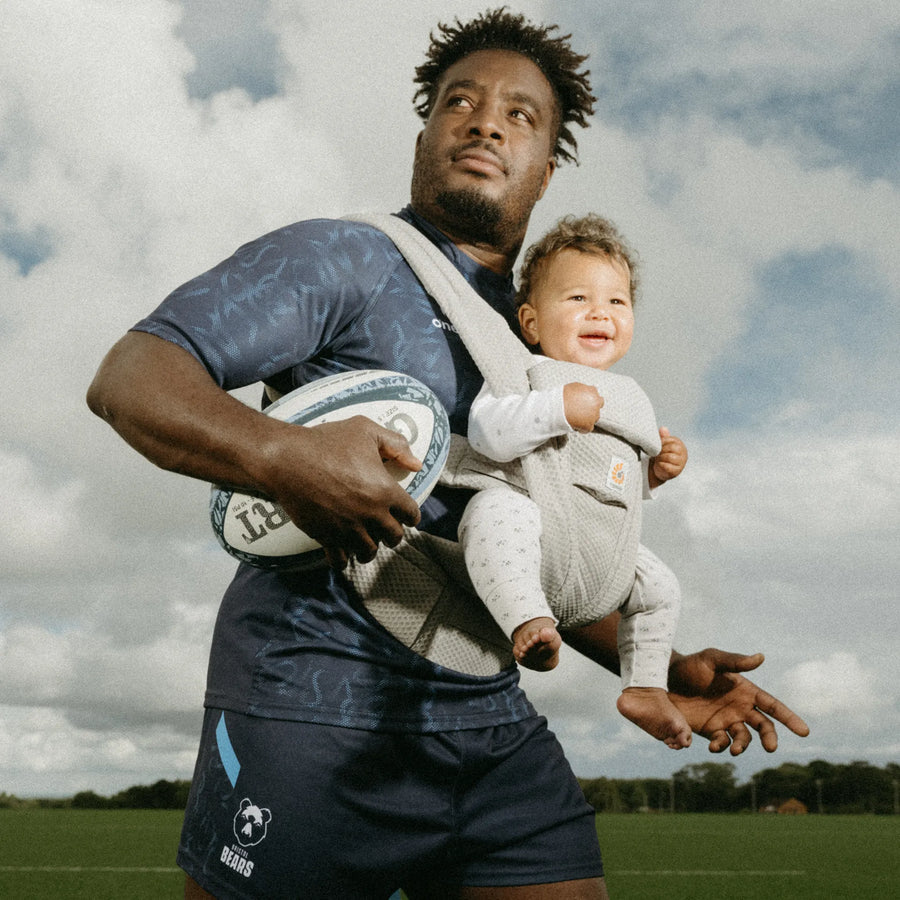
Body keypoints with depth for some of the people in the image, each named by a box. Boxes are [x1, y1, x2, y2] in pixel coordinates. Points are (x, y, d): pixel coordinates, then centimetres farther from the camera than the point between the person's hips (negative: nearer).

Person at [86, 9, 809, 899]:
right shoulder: (342, 259, -1)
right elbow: (128, 376, -12)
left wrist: (662, 671, 16)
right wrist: (282, 455, -31)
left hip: (495, 732, 6)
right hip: (317, 717, -6)